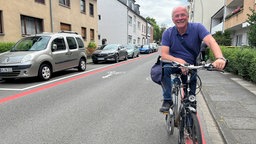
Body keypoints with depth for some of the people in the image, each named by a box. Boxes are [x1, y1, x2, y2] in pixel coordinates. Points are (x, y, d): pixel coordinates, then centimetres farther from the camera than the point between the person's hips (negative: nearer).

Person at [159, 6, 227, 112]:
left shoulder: (197, 28, -11)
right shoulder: (168, 33, -9)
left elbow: (211, 42, -28)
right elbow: (164, 55, -18)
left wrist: (220, 58, -49)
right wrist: (180, 61, -37)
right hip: (174, 64, 0)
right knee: (163, 67, -34)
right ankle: (167, 100, -19)